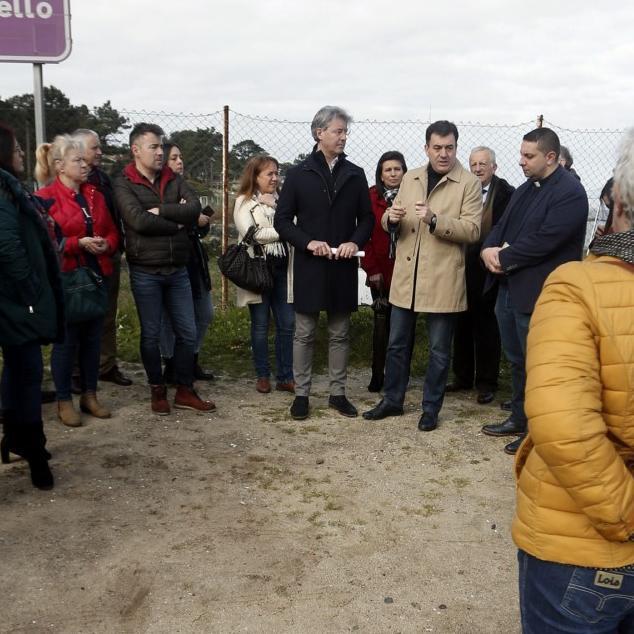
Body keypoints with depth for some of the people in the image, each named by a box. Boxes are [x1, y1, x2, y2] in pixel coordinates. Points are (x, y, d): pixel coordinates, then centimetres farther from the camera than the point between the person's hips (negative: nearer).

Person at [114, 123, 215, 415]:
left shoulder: (174, 180, 8)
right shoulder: (124, 185, -5)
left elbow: (194, 209, -9)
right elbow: (139, 220, -21)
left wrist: (160, 210, -16)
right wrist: (176, 223, -11)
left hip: (178, 270, 4)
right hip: (145, 272, -4)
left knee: (187, 333, 7)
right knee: (151, 335, 7)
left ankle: (185, 390, 21)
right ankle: (158, 391, 23)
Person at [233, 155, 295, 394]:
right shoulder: (244, 202, 1)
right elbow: (250, 234, -13)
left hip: (283, 270, 3)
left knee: (287, 324, 3)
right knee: (260, 325, 6)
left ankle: (285, 377, 12)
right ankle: (262, 376, 18)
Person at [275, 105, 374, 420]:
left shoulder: (355, 174, 6)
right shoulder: (299, 174, 0)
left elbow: (366, 217, 9)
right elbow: (282, 220, -1)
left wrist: (355, 242, -10)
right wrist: (308, 242, -15)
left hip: (343, 266, 2)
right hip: (309, 265, -2)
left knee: (340, 333, 10)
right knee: (304, 333, 5)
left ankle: (338, 393, 20)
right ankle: (301, 394, 15)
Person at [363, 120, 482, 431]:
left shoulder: (469, 183, -5)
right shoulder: (410, 178, 10)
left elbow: (472, 230, -14)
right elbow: (390, 224, 14)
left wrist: (434, 219, -26)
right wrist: (391, 217, -10)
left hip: (443, 278, -4)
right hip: (406, 275, 5)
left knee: (439, 350, 7)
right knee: (397, 343, 13)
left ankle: (431, 408, 21)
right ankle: (392, 400, 28)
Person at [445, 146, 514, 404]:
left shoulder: (506, 194, -7)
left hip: (488, 271, -4)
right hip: (462, 269, 4)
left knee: (487, 327, 7)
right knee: (462, 325, 14)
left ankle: (486, 383, 18)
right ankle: (463, 376, 28)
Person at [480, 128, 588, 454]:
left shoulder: (569, 192, -14)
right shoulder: (525, 189, 15)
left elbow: (542, 241, -22)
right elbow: (502, 226, 14)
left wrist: (503, 258, -13)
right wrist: (489, 250, -7)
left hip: (537, 294, -9)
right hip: (509, 288, 9)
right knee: (516, 360, 19)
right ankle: (518, 419, 33)